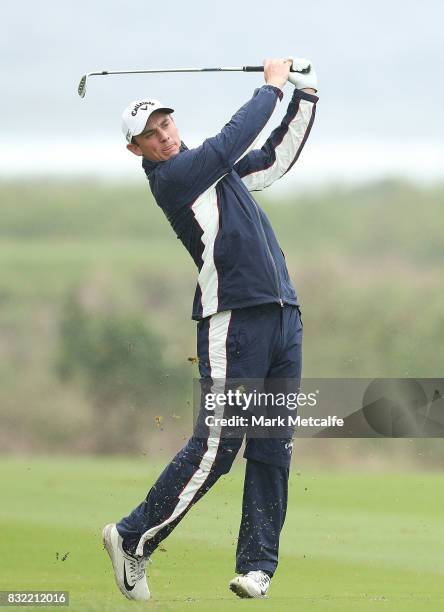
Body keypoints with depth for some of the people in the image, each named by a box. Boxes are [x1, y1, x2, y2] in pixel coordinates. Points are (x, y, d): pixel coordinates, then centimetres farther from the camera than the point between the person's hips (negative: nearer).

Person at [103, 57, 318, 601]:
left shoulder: (213, 169, 20)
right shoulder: (171, 177, -5)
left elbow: (276, 157, 31)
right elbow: (233, 140, -9)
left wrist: (304, 97, 21)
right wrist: (272, 87, 4)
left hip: (283, 316, 8)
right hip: (234, 320, -8)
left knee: (273, 448, 3)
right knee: (216, 445, -12)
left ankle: (257, 563, 5)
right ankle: (133, 539, -1)